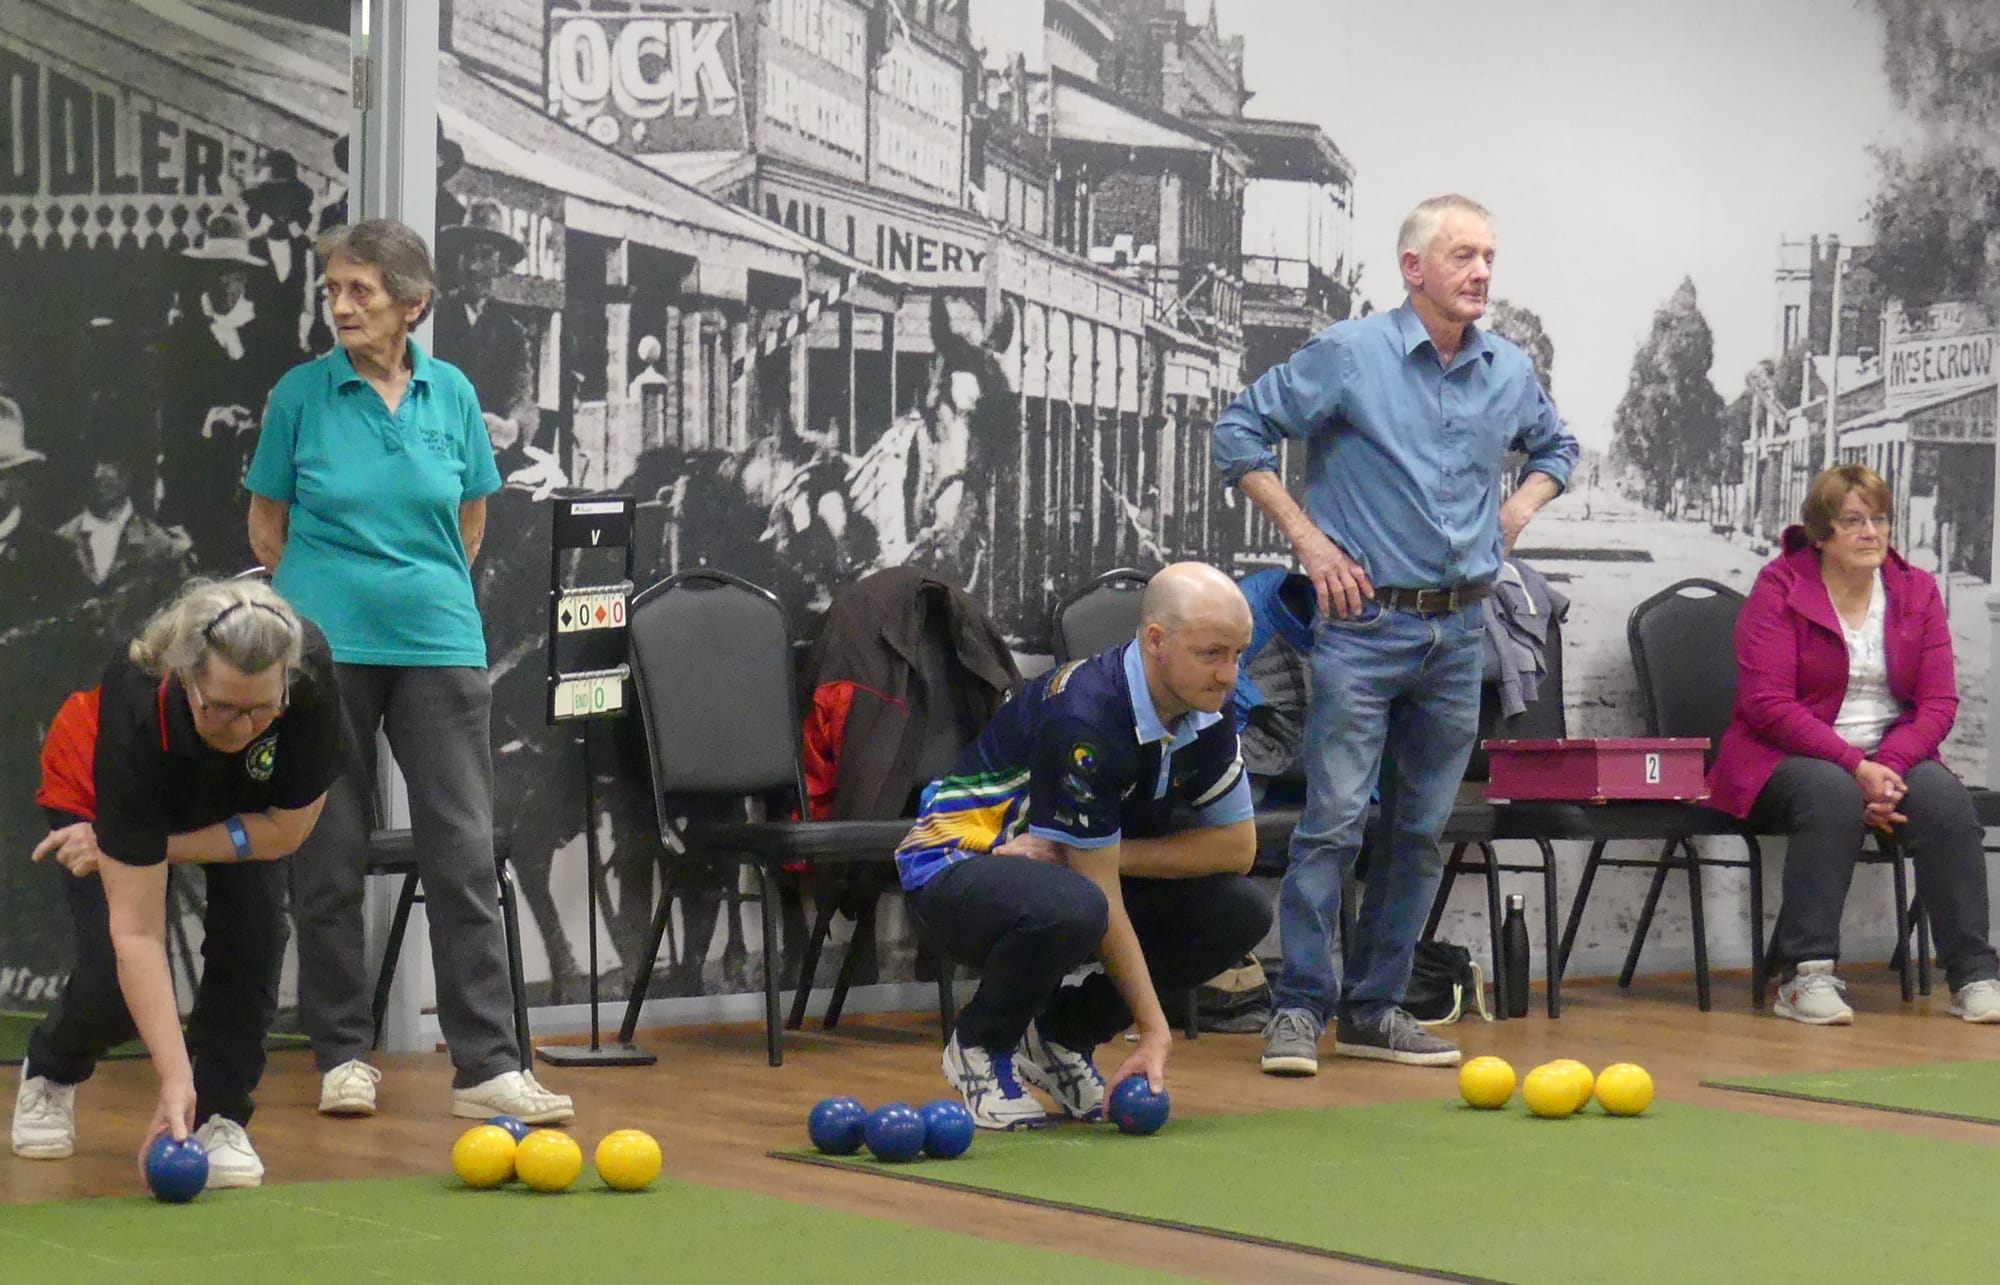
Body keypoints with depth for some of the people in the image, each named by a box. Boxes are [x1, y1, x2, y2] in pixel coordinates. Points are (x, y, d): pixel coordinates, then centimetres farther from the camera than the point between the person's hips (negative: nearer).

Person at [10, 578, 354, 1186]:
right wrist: (174, 1080, -47)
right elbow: (136, 934, -41)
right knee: (117, 984, -14)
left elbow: (286, 830, -23)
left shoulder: (311, 673, -39)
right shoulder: (138, 713, -43)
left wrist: (148, 849, -29)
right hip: (92, 792, -2)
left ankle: (220, 1115, -6)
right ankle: (49, 1070, 20)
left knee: (254, 921, -23)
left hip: (241, 795, 3)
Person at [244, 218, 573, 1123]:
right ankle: (342, 1054, 16)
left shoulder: (451, 394, 3)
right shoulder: (301, 394, -2)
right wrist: (335, 593, 11)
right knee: (328, 858, 4)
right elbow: (267, 526, 7)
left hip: (437, 642, 1)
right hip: (326, 648, -1)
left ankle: (485, 1065, -2)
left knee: (464, 852, -3)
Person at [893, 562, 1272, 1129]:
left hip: (1073, 867, 8)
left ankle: (1063, 1034, 5)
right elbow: (1100, 894, -27)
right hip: (957, 865, -7)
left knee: (1242, 911, -11)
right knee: (1070, 910, -41)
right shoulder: (1086, 718, -30)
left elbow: (1237, 845, -2)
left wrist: (1111, 853, -18)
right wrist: (1154, 1030, -25)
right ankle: (982, 1045, -9)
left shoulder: (1207, 711, -7)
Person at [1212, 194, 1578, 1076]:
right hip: (1367, 618, -5)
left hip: (1461, 629, 5)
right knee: (1335, 820, -9)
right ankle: (1298, 1009, -2)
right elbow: (1239, 431, -3)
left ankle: (1375, 1009, 17)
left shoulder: (1511, 372, 9)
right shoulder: (1350, 355, -7)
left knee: (1422, 829, 8)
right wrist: (1306, 537, -7)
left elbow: (1555, 448, 29)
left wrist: (1518, 510, 10)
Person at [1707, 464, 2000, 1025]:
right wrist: (1855, 766, -24)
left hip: (1893, 755, 4)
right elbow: (1767, 702, -15)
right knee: (1832, 794, -36)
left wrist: (1889, 766, -18)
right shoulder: (1779, 588, -6)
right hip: (1787, 757, -4)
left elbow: (1939, 703, 1)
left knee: (1943, 795, -27)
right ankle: (1806, 974, -34)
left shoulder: (1916, 590, 6)